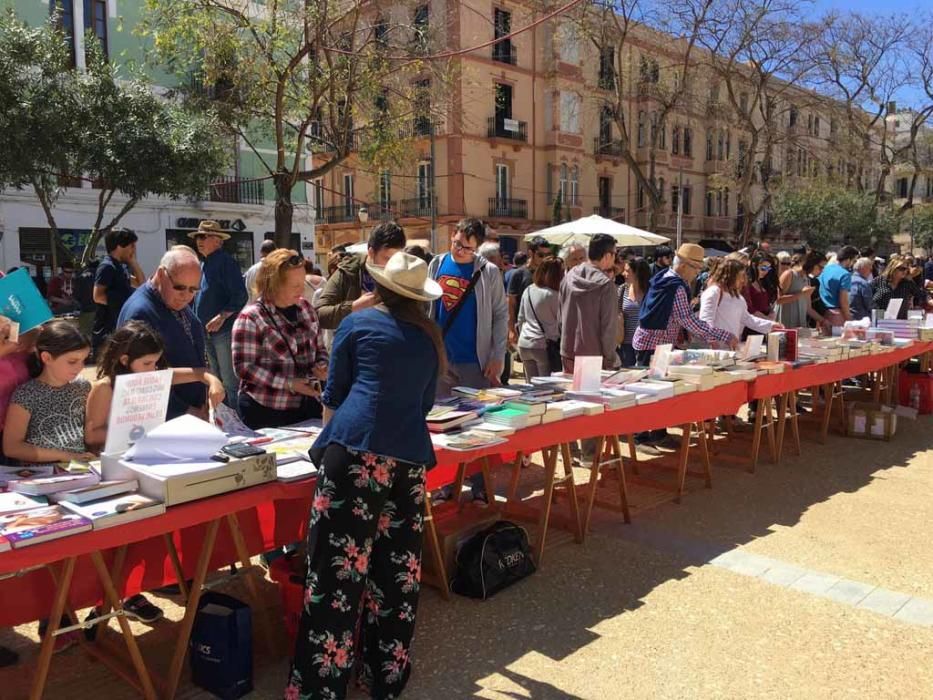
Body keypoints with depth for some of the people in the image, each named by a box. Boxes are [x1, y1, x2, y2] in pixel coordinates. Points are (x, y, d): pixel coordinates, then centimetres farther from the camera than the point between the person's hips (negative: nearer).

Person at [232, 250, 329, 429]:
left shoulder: (305, 307, 6)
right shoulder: (250, 318, -11)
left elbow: (319, 348, 16)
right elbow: (244, 367, -15)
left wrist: (322, 366, -6)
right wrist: (289, 384, -20)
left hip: (308, 406, 5)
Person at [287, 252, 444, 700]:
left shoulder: (358, 323, 7)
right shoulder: (430, 338, 18)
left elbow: (334, 393, 13)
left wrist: (334, 431, 33)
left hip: (357, 448, -4)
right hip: (411, 454, 4)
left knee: (338, 565, -2)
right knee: (397, 568, 12)